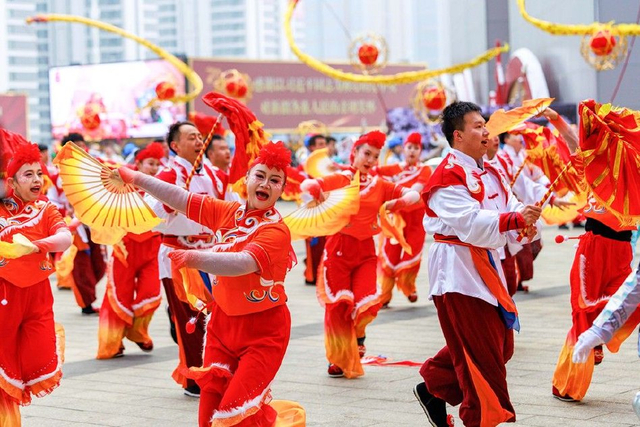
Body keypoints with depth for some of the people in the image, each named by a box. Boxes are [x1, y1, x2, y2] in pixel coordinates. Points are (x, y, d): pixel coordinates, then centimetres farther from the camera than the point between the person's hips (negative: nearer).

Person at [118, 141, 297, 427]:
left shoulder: (276, 231, -20)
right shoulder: (228, 212, 0)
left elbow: (243, 263, -36)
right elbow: (182, 200, 4)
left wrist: (195, 258, -50)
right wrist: (137, 178, -3)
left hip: (262, 331, -6)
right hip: (223, 321, 6)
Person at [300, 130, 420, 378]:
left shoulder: (379, 185, 9)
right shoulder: (339, 179, -1)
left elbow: (413, 195, 8)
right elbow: (307, 186, -15)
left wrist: (398, 202, -8)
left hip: (365, 250, 2)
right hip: (339, 248, -2)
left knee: (367, 303, -13)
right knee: (338, 305, 0)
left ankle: (359, 332, 23)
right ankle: (339, 359, 17)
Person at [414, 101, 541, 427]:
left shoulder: (489, 174, 14)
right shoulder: (448, 177, -15)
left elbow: (510, 208, 6)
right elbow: (470, 222, -25)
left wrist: (526, 223, -16)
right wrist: (515, 220, -34)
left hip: (485, 265, 9)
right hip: (457, 268, -9)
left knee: (501, 344, 15)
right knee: (481, 351, -6)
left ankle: (433, 387, 29)